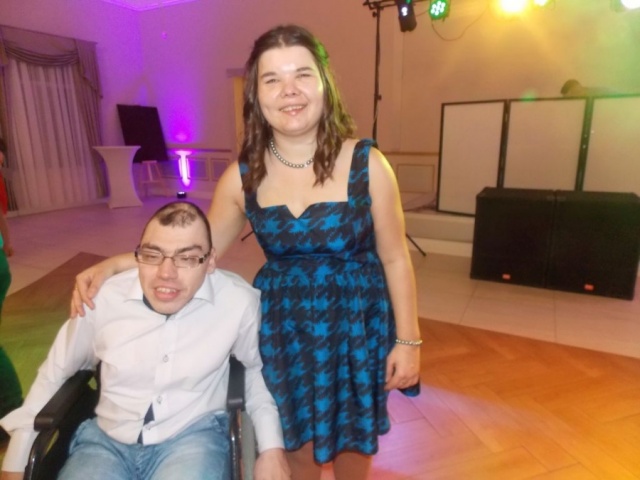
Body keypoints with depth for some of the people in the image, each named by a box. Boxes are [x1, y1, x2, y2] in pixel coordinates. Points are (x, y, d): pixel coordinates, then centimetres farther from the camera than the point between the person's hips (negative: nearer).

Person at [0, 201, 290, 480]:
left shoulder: (239, 302, -15)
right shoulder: (103, 298, -10)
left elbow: (255, 369, 5)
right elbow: (54, 374, 9)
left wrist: (271, 446, -6)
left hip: (194, 436, -1)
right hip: (106, 439, 1)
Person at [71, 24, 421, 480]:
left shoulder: (366, 163, -14)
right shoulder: (243, 175, -8)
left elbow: (395, 258, -7)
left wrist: (408, 340, -5)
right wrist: (115, 265, -7)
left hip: (357, 323, -1)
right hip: (281, 326, 2)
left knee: (353, 440, 21)